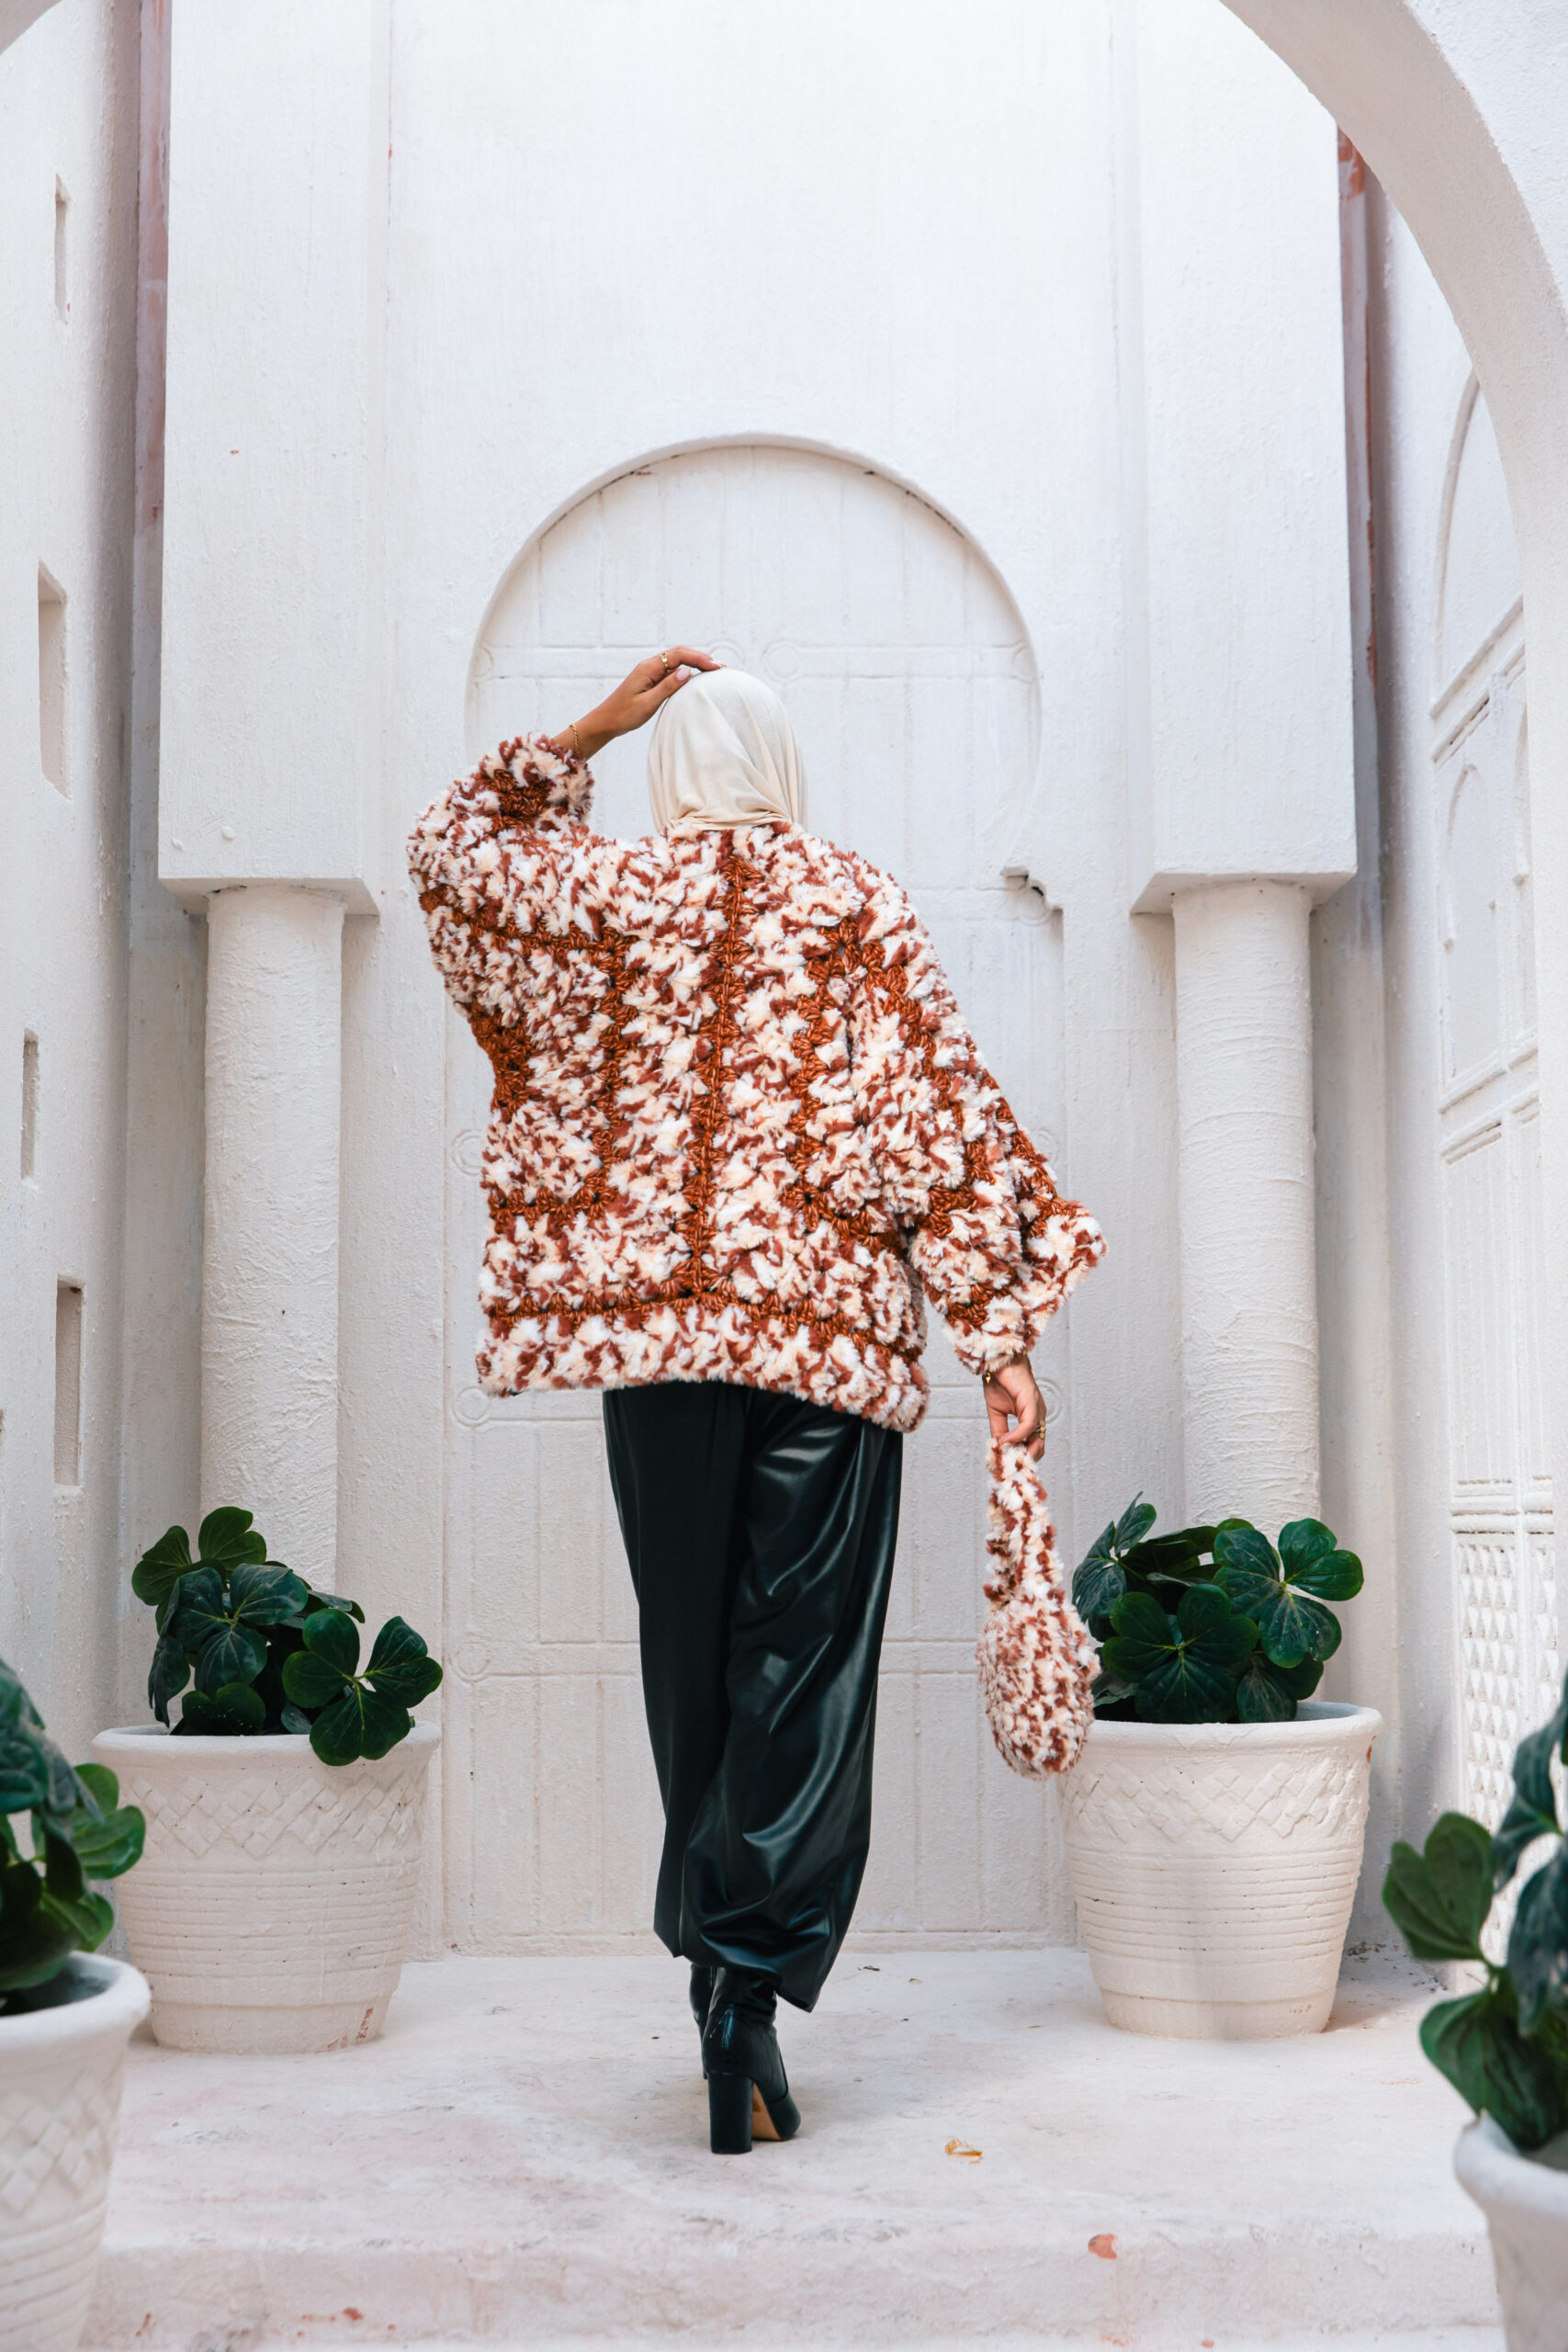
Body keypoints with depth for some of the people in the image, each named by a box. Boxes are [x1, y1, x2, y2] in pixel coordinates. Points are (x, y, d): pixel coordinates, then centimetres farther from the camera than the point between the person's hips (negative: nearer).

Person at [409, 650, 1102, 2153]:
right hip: (829, 1323, -1)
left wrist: (585, 732, 22)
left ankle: (718, 1948, 21)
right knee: (804, 1656, -1)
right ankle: (750, 1968, -13)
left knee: (691, 1650, 12)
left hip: (651, 1320, 2)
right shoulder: (860, 908, 3)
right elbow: (942, 1116, -2)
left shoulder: (602, 894, 6)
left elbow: (449, 844, 26)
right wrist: (1000, 1336, -1)